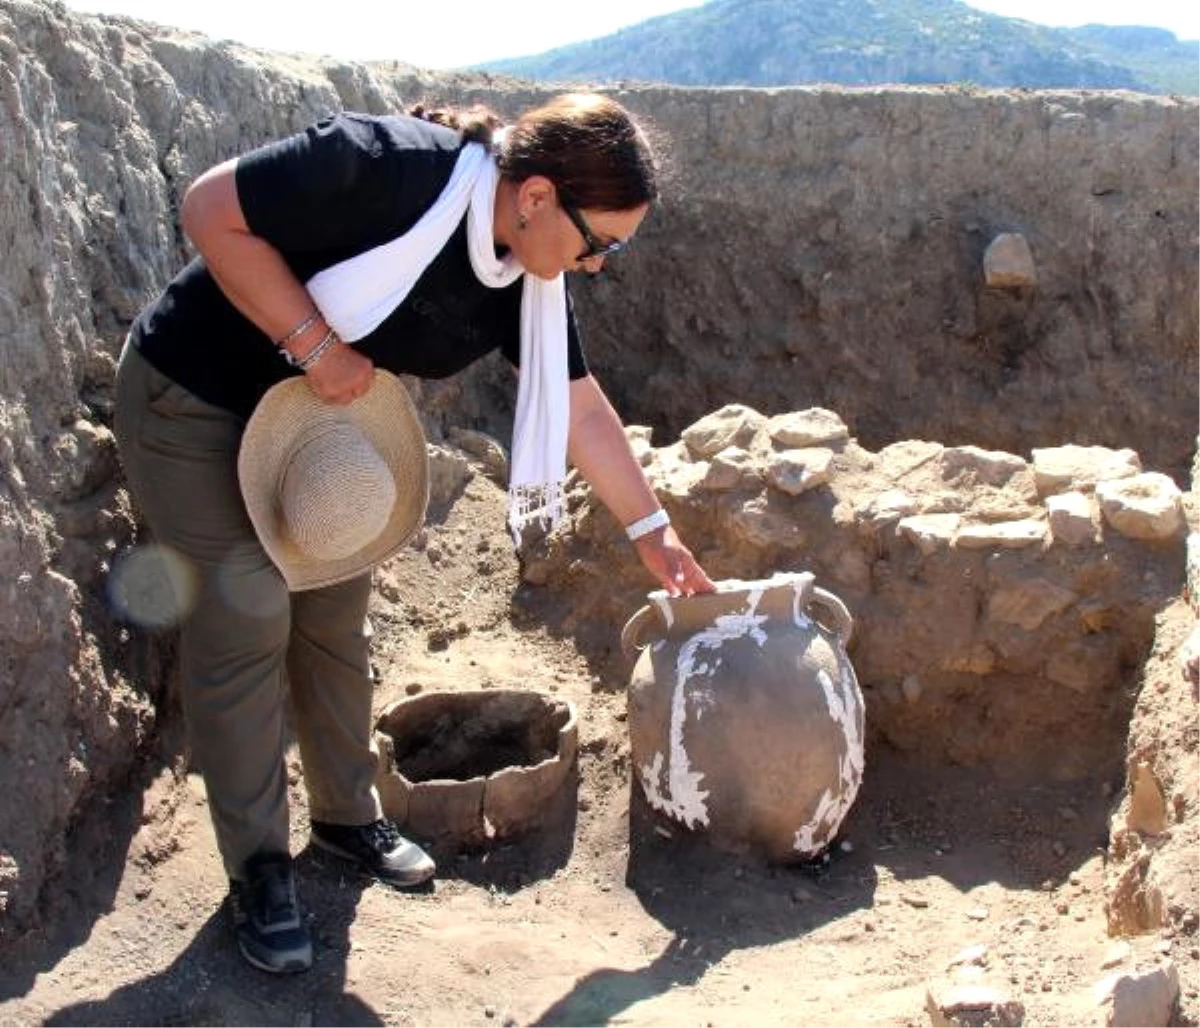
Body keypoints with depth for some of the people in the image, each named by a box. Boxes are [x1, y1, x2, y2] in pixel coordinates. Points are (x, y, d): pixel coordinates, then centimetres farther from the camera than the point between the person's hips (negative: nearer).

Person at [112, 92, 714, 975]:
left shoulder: (529, 278, -11)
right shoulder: (389, 170, -33)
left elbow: (582, 407, -2)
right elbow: (211, 211, -28)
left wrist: (654, 532, 1)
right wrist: (315, 343, -28)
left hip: (322, 417, 7)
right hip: (194, 404, -6)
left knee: (337, 615, 10)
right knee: (245, 623, -6)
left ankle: (348, 812, 29)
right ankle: (257, 866, 9)